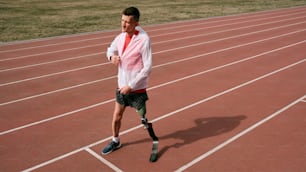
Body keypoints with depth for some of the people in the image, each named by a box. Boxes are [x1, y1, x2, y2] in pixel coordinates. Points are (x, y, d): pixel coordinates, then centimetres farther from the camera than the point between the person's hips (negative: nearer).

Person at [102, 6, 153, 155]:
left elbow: (147, 68, -20)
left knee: (144, 116, 10)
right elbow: (110, 49, 18)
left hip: (137, 88, -5)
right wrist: (112, 56, -7)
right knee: (116, 116, 14)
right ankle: (115, 141, 38)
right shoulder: (120, 37, -2)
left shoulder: (144, 40, -20)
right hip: (121, 86, 5)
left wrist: (130, 85, -19)